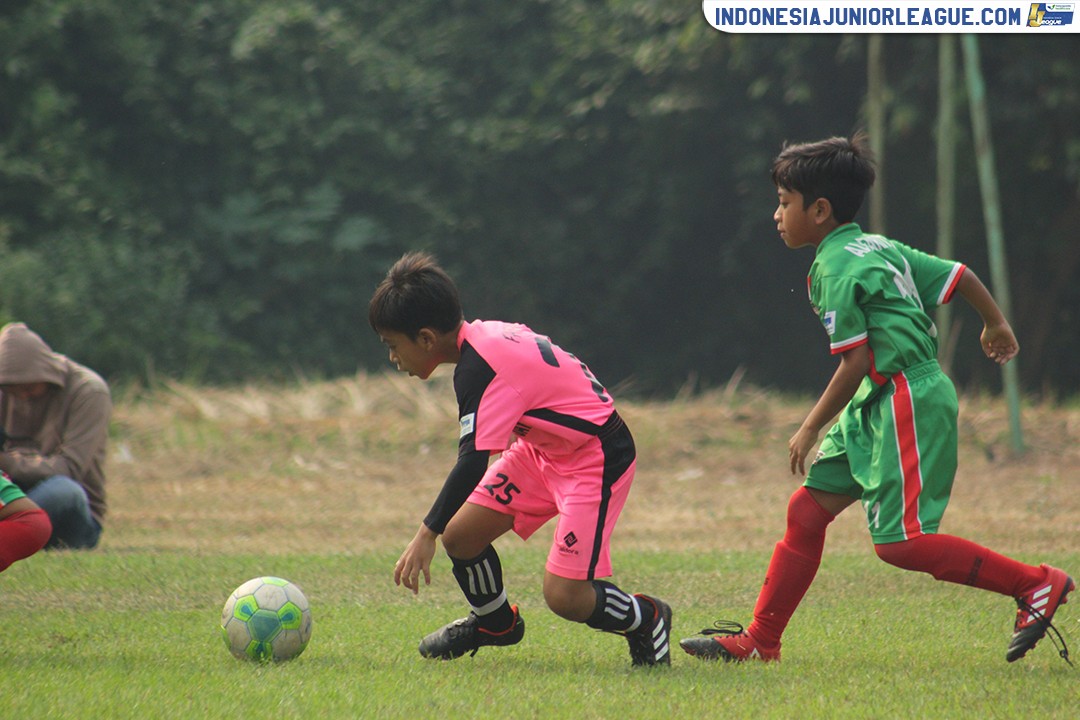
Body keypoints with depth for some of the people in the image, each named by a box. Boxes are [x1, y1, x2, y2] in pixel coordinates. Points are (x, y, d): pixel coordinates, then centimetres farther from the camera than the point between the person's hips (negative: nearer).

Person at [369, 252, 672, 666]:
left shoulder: (480, 367, -27)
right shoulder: (484, 336, 1)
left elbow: (473, 460, -34)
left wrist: (427, 534, -34)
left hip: (597, 458, -10)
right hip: (544, 449, 10)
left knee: (565, 596, -17)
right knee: (460, 534, 0)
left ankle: (645, 620, 12)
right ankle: (495, 623, 28)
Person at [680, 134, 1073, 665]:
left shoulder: (836, 270, -13)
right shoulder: (879, 247, 13)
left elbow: (855, 363, -16)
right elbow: (959, 276, 18)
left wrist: (811, 429, -8)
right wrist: (996, 325, 36)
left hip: (907, 399, -10)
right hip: (880, 404, 10)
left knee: (899, 543, -13)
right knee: (807, 509, 7)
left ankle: (1037, 584, -5)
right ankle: (759, 641, 11)